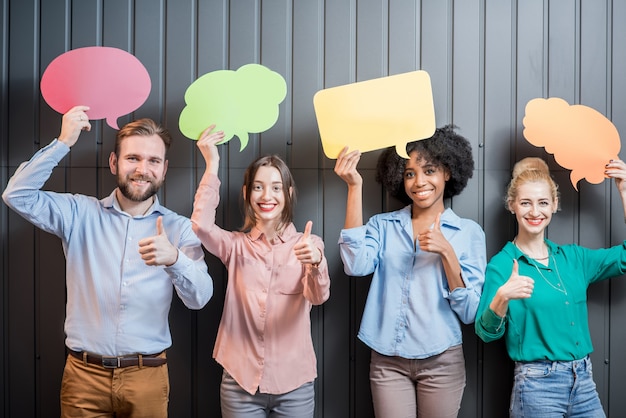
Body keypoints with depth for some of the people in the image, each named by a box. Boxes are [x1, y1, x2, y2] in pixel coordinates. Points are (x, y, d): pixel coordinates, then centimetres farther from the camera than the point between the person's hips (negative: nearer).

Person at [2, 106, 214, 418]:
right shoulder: (80, 213, 1)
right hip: (84, 374, 0)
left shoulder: (178, 228, -2)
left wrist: (174, 259, -34)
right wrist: (63, 143, -15)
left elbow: (200, 297, -13)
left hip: (147, 378, 0)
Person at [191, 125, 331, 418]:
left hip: (294, 383, -1)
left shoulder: (308, 244, -1)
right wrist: (212, 165, -17)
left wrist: (316, 263, -39)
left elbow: (319, 296, -17)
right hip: (240, 381, 1)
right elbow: (200, 226, -16)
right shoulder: (235, 245, 4)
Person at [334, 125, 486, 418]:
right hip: (387, 361, 1)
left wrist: (447, 253, -19)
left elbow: (469, 312, -5)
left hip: (442, 361, 0)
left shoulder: (469, 232, -1)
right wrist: (355, 187, -17)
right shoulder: (383, 226, 3)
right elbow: (356, 266, -17)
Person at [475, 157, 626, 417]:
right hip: (537, 384, -5)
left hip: (584, 381, 5)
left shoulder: (572, 258, 7)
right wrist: (502, 297, -32)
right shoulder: (502, 265, -7)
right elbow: (487, 332, -11)